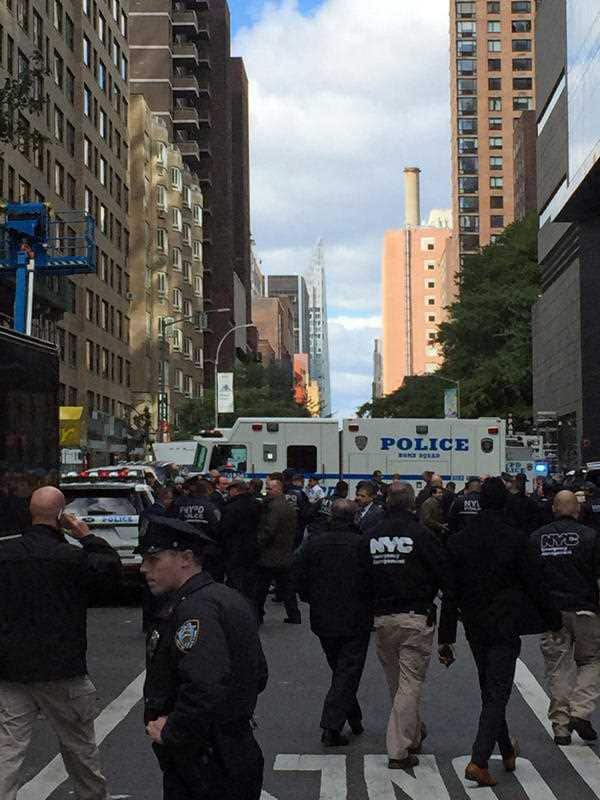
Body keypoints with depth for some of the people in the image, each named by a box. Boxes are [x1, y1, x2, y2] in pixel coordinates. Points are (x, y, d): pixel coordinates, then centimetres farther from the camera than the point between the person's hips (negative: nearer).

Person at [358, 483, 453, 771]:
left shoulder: (370, 538, 3)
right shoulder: (421, 535, -11)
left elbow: (362, 581, 8)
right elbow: (445, 575, -8)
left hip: (382, 619, 5)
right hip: (416, 618, -5)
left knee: (396, 682, 19)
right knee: (410, 684, -1)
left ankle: (413, 734, 36)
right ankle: (399, 751, -3)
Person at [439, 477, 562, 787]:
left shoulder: (458, 540, -2)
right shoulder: (513, 539, -12)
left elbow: (450, 593, -1)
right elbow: (533, 584, -6)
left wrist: (446, 638, 2)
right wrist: (552, 619, 9)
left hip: (475, 628, 4)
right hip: (505, 627, -4)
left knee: (489, 692, 19)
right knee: (497, 695, -2)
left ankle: (507, 752, 34)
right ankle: (479, 761, -13)